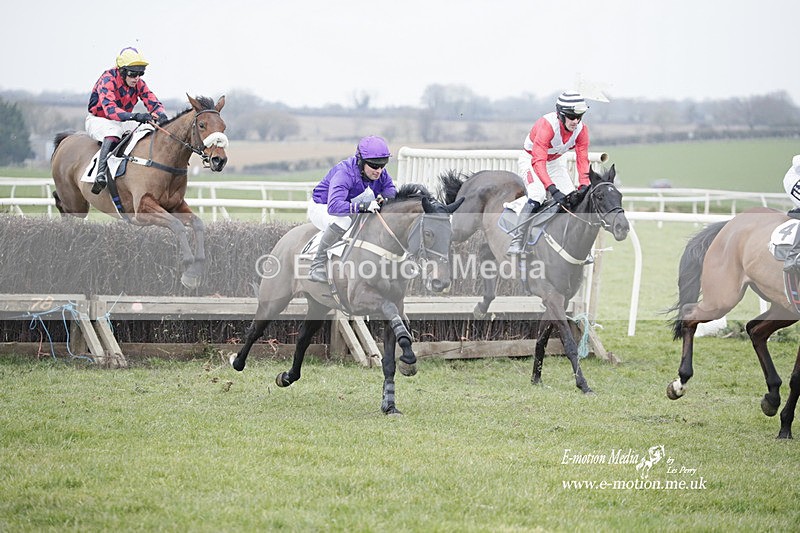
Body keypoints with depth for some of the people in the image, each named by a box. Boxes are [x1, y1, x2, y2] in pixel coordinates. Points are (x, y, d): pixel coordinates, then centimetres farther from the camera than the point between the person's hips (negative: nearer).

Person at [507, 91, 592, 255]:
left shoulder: (581, 129, -19)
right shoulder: (547, 125, -37)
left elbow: (582, 159, -15)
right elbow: (538, 161, -43)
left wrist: (584, 187, -31)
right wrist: (553, 190, -53)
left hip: (556, 161, 6)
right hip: (530, 160, -6)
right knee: (537, 196, -29)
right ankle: (517, 243, -27)